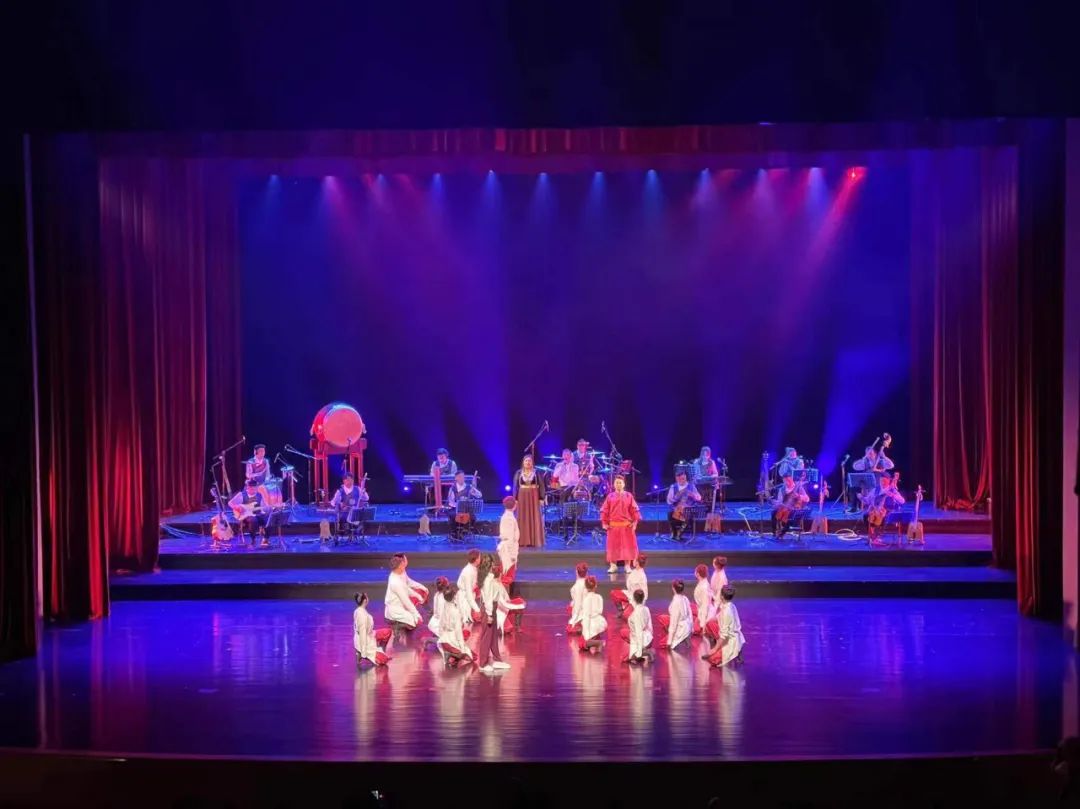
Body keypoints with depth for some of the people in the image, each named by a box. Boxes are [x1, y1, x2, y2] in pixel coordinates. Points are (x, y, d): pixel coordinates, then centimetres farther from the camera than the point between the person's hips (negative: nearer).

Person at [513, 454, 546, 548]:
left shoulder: (536, 472, 1)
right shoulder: (518, 473, 4)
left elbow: (541, 486, 0)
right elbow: (515, 486, 5)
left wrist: (541, 498, -7)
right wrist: (515, 498, -3)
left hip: (534, 497, -1)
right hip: (522, 497, 1)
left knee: (534, 518, -1)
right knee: (523, 518, 2)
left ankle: (535, 541, 3)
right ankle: (523, 541, 6)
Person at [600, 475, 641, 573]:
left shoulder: (628, 496, 1)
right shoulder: (610, 496, 2)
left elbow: (634, 510, -1)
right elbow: (604, 510, 2)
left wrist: (635, 522, -8)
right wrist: (604, 522, -3)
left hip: (626, 525, 0)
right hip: (613, 525, 0)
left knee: (627, 545, 3)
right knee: (613, 545, 4)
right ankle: (613, 565, 12)